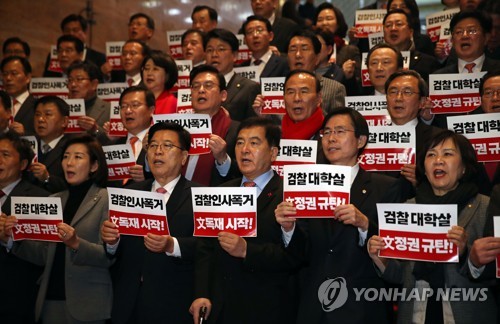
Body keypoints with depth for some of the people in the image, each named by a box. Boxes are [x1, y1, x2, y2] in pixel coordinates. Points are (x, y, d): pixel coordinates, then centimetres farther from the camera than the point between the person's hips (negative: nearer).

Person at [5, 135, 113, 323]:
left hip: (86, 302, -5)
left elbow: (109, 256, -11)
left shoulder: (107, 199, -6)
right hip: (51, 299, 5)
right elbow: (44, 256, 12)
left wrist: (76, 243, -26)